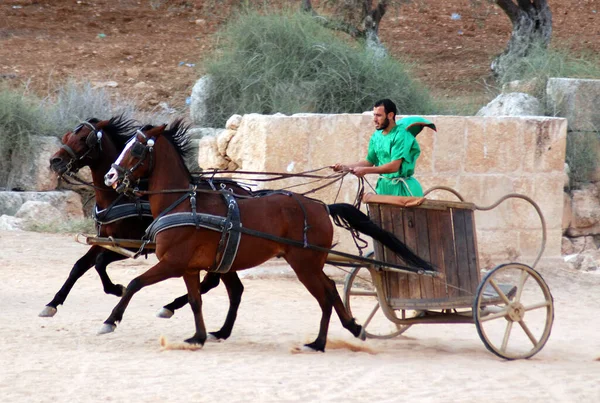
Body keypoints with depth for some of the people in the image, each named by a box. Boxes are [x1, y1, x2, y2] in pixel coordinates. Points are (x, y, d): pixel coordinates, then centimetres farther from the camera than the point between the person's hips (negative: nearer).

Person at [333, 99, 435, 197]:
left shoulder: (401, 135, -15)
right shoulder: (376, 136, 9)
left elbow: (394, 166, -21)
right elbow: (369, 161, 16)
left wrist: (365, 170, -22)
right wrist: (345, 167, 4)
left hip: (401, 188, -7)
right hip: (383, 186, 7)